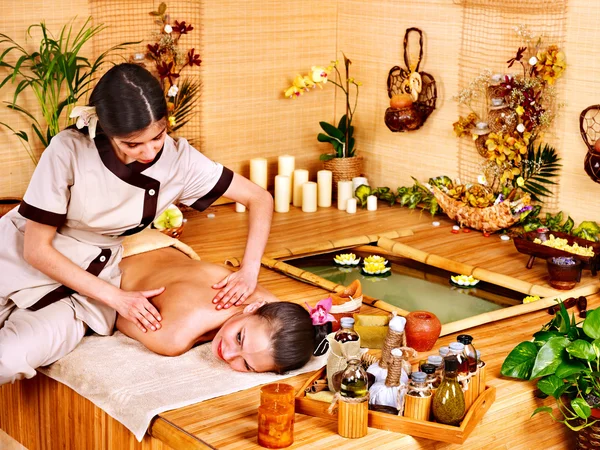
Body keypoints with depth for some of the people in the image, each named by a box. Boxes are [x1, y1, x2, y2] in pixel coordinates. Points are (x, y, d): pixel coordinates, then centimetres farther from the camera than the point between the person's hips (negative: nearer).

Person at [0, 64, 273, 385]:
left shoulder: (178, 159, -16)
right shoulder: (69, 151, -24)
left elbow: (259, 198, -6)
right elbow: (36, 249, -17)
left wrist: (249, 271, -19)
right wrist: (116, 297, -19)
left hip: (87, 281, 1)